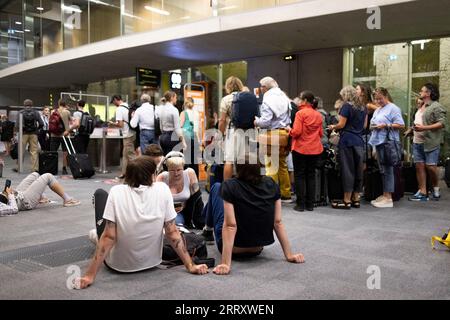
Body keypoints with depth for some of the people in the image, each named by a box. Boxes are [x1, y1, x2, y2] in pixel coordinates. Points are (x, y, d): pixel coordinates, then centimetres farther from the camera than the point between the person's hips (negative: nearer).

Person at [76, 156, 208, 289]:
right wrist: (190, 266, -4)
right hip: (151, 263, 3)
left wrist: (90, 276, -15)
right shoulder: (163, 189, -13)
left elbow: (109, 237, -20)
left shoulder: (116, 191, -18)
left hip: (118, 265, -2)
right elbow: (172, 232, -12)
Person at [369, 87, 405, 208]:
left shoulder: (393, 108, -5)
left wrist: (386, 125, -18)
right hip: (379, 142, 8)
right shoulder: (377, 110, 20)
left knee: (387, 170, -7)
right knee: (382, 170, 11)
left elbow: (401, 125, -12)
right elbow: (373, 124, 24)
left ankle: (388, 198, -4)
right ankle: (384, 195, 18)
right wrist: (372, 126, 2)